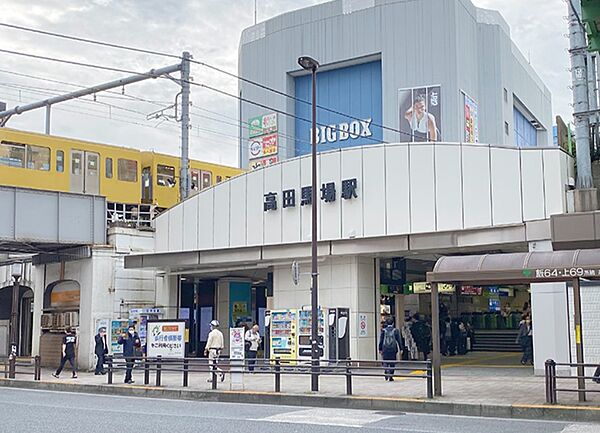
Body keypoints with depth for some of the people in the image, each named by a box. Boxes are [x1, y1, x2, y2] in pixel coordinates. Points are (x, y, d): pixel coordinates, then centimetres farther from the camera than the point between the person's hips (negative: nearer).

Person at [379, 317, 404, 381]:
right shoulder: (395, 330, -2)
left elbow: (381, 340, 4)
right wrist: (401, 349, 6)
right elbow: (399, 340, 0)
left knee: (385, 362, 8)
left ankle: (387, 374, -14)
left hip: (385, 349, 0)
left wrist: (380, 349, 11)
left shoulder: (383, 330, 0)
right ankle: (390, 377, 8)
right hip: (393, 349, 0)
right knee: (392, 363, 8)